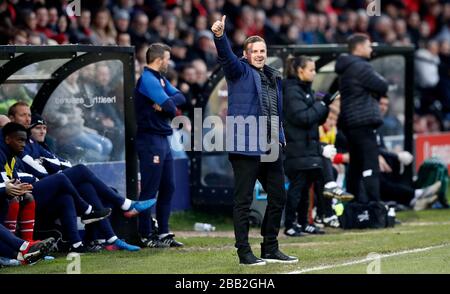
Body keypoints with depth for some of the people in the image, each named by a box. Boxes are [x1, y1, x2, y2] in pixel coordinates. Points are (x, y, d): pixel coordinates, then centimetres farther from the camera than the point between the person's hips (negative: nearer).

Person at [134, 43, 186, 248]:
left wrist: (166, 103, -12)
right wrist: (169, 105, 2)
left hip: (163, 139, 10)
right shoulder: (147, 79, -14)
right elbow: (170, 107, -20)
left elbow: (180, 97, 6)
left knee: (168, 187, 13)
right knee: (149, 190, -6)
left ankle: (163, 232, 19)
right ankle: (146, 236, -2)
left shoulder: (160, 79, 18)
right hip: (150, 140, -10)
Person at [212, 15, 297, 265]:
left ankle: (270, 249, 23)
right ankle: (244, 252, 1)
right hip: (245, 148, -7)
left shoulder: (274, 77, 19)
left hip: (270, 150, 7)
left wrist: (280, 137, 15)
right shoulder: (240, 71, -1)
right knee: (244, 200, -3)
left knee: (278, 197, 12)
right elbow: (226, 56, -21)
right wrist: (220, 36, -39)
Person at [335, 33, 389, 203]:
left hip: (350, 122, 10)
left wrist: (375, 93, 4)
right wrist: (379, 79, 9)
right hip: (363, 122, -10)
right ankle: (374, 204, -17)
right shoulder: (361, 67, -13)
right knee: (370, 165, -12)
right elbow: (382, 87, -11)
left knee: (356, 164, 14)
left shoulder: (346, 68, 19)